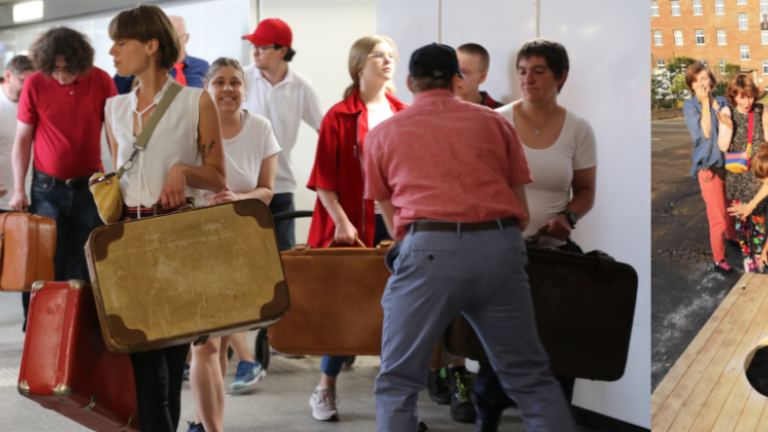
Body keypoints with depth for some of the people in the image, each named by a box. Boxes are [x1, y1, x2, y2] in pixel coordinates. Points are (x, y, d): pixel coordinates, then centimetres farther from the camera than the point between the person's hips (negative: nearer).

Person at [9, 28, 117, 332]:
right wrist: (18, 189, -4)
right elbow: (22, 139, 1)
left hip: (89, 187, 1)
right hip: (47, 188, -1)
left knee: (82, 269, 7)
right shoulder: (35, 84, -5)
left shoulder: (100, 81, -4)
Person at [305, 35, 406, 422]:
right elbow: (324, 179, -4)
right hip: (352, 226, -3)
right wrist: (342, 222, -10)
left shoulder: (404, 115, 10)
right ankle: (325, 390, 12)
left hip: (398, 223, 3)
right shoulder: (339, 117, -1)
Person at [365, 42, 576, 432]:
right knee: (530, 378, 14)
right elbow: (522, 212, 18)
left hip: (429, 253, -2)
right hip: (500, 250, 2)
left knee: (397, 385, 8)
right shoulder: (495, 123, 19)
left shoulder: (382, 135, 17)